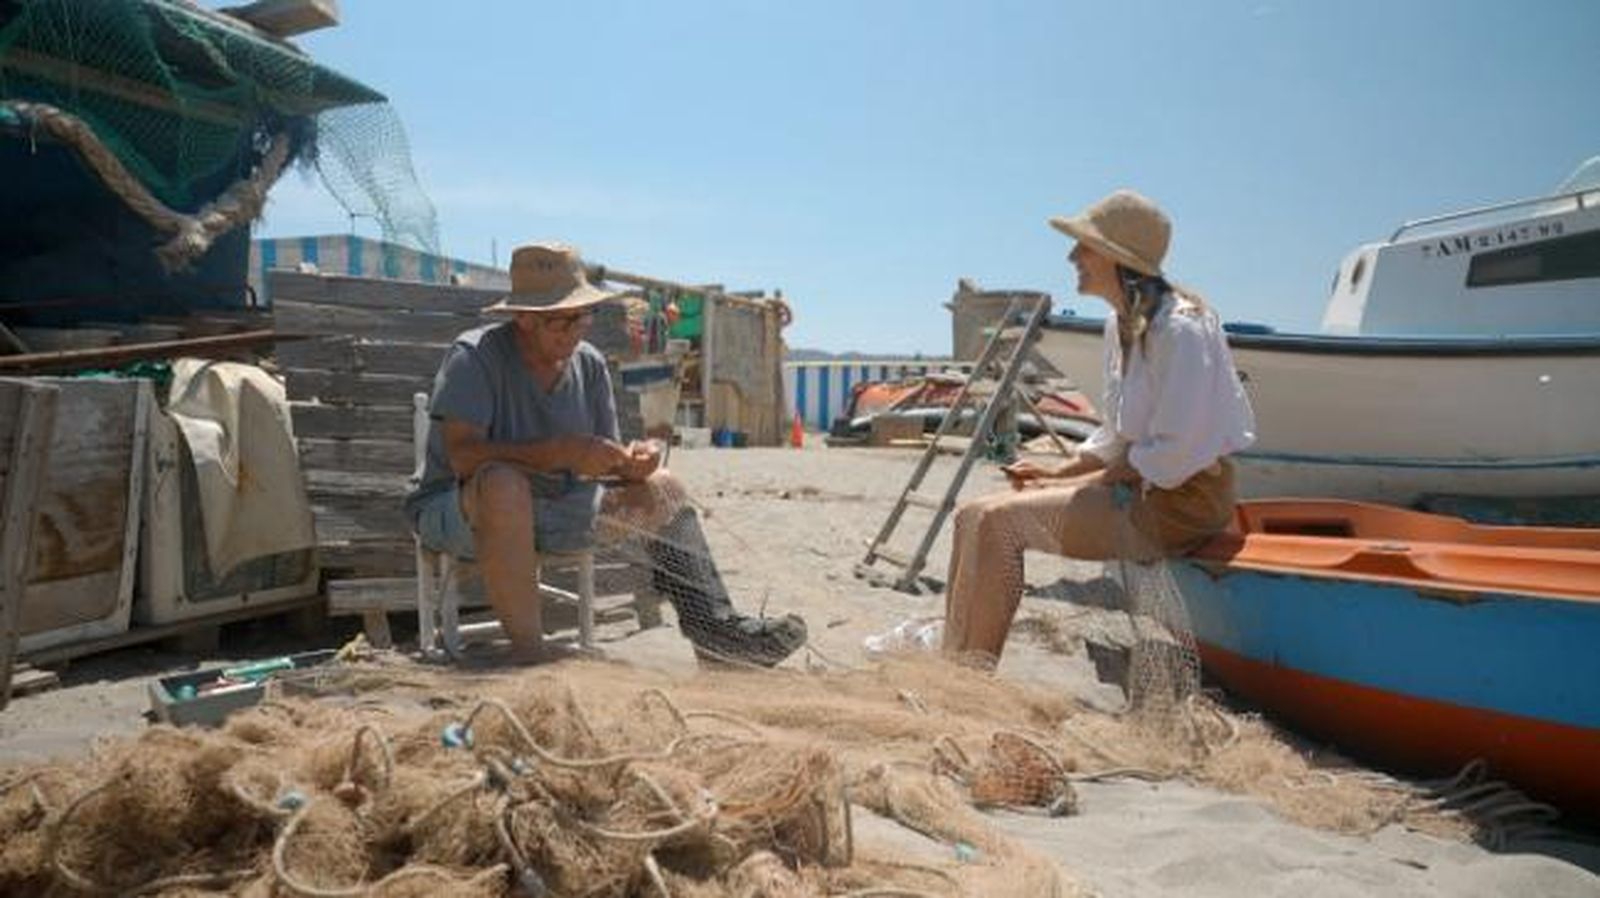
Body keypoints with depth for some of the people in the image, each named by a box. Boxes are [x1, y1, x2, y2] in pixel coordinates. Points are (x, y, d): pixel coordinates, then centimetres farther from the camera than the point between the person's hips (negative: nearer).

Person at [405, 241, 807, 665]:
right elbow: (461, 454, -29)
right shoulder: (474, 356, -16)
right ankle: (529, 652, -34)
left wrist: (631, 463, -20)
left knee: (661, 488, -3)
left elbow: (603, 466, 5)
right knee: (504, 484, -40)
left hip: (552, 510, 6)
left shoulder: (590, 365, 2)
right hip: (456, 511, -6)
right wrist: (562, 452, -35)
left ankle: (713, 623, -11)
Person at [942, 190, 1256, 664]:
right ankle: (954, 658, 1)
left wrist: (1093, 482, -14)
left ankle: (971, 672, -8)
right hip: (1137, 486, 9)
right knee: (974, 514, -2)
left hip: (1181, 504, -9)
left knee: (999, 520, -20)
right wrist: (1059, 471, 6)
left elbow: (1177, 450, -21)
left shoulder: (1180, 328, -18)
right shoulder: (1121, 324, 11)